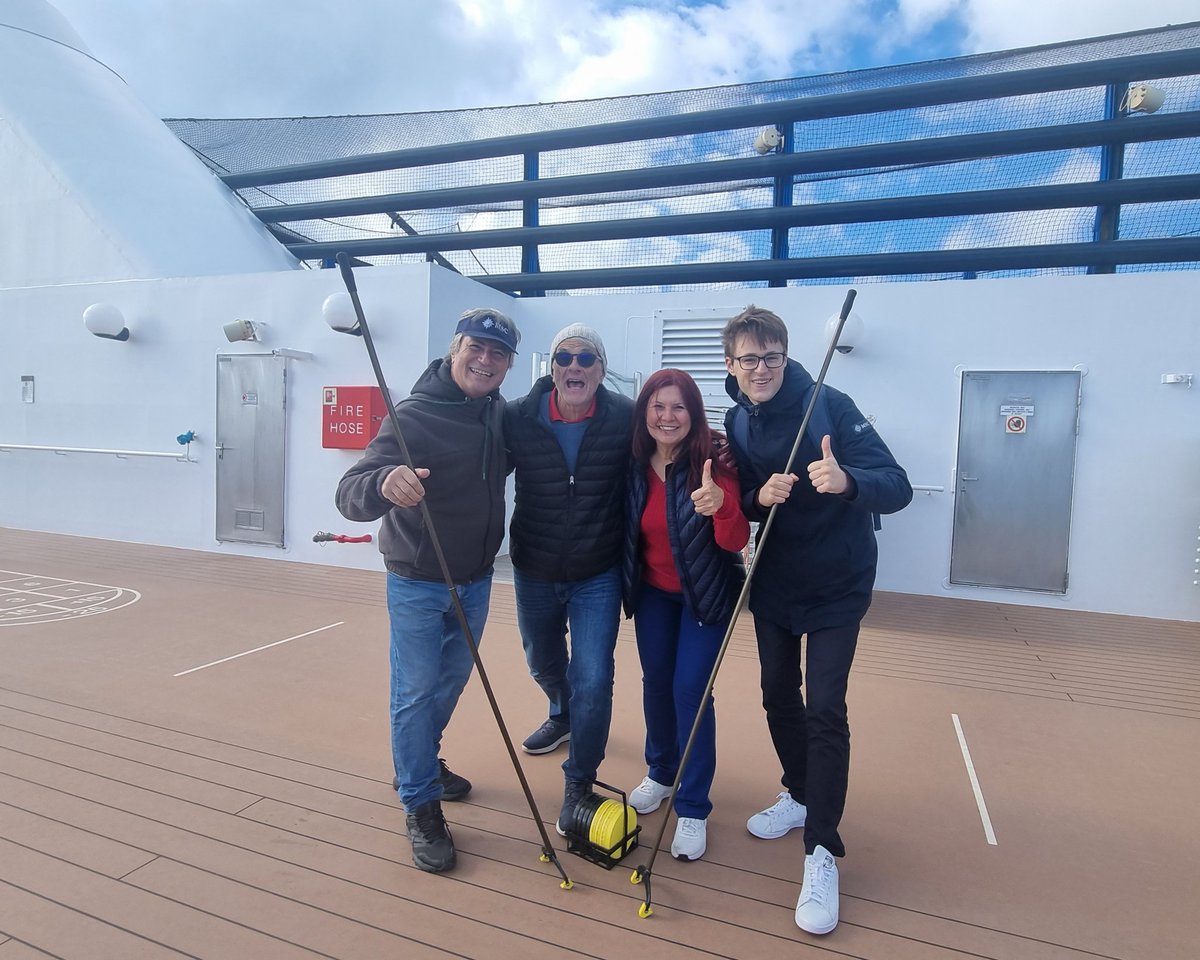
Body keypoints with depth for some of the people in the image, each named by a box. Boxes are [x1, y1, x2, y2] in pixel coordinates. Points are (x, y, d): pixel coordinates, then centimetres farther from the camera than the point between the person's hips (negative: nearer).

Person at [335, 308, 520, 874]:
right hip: (418, 582, -6)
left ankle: (420, 762, 44)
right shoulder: (415, 415, -21)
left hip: (475, 580, 6)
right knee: (415, 692, 4)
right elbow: (350, 496, -29)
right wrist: (384, 482, -50)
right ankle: (421, 806, 22)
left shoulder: (499, 410, -3)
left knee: (452, 680, 20)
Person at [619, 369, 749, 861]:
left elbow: (736, 541, -27)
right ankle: (661, 772, 39)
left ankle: (693, 808, 13)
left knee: (690, 690, -6)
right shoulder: (635, 465, -10)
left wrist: (722, 505, -46)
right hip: (653, 592, 4)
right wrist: (628, 584, -1)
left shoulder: (713, 462, -21)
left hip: (705, 594, -4)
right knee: (655, 682, 14)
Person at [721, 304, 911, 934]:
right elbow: (734, 506, 0)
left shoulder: (831, 408, -19)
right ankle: (800, 796, 40)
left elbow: (897, 487, -25)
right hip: (772, 582, 5)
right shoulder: (735, 424, -4)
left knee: (824, 710, -7)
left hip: (837, 586, -4)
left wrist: (847, 481, -46)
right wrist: (760, 497, -23)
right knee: (778, 695, 15)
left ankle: (821, 852, 8)